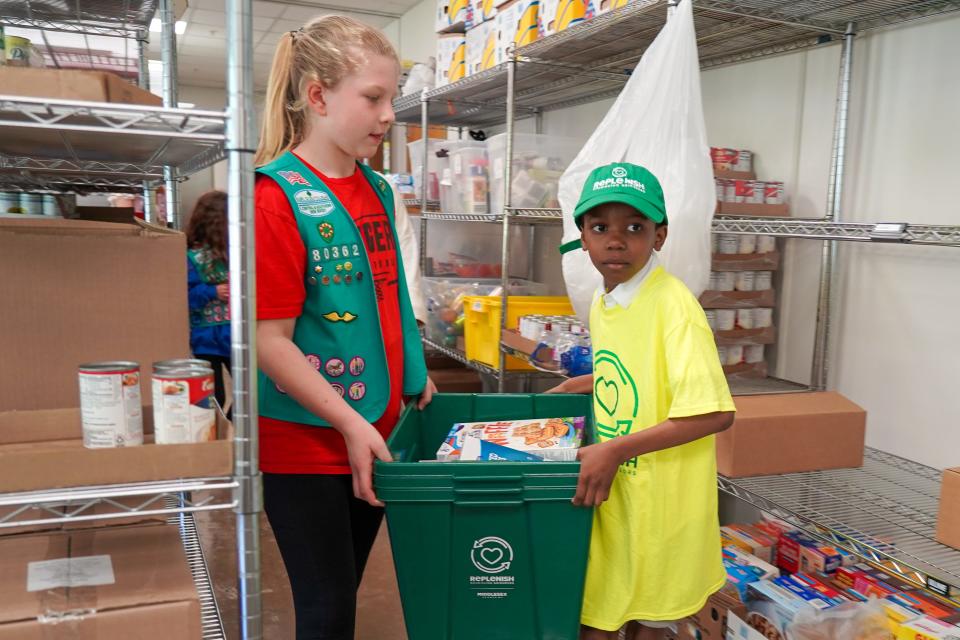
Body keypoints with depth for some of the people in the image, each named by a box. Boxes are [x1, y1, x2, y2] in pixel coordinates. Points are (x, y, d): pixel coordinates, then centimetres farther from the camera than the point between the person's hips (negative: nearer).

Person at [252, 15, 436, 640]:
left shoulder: (377, 190, 7)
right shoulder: (276, 195, -16)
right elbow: (270, 343, -18)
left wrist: (413, 379, 14)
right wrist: (351, 424, -19)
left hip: (375, 433, 7)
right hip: (306, 443, -6)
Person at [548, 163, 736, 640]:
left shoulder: (673, 305, -21)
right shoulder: (600, 305, 3)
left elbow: (714, 413, -26)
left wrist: (614, 450, -27)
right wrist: (577, 387, 12)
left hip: (659, 502, -6)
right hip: (610, 490, 7)